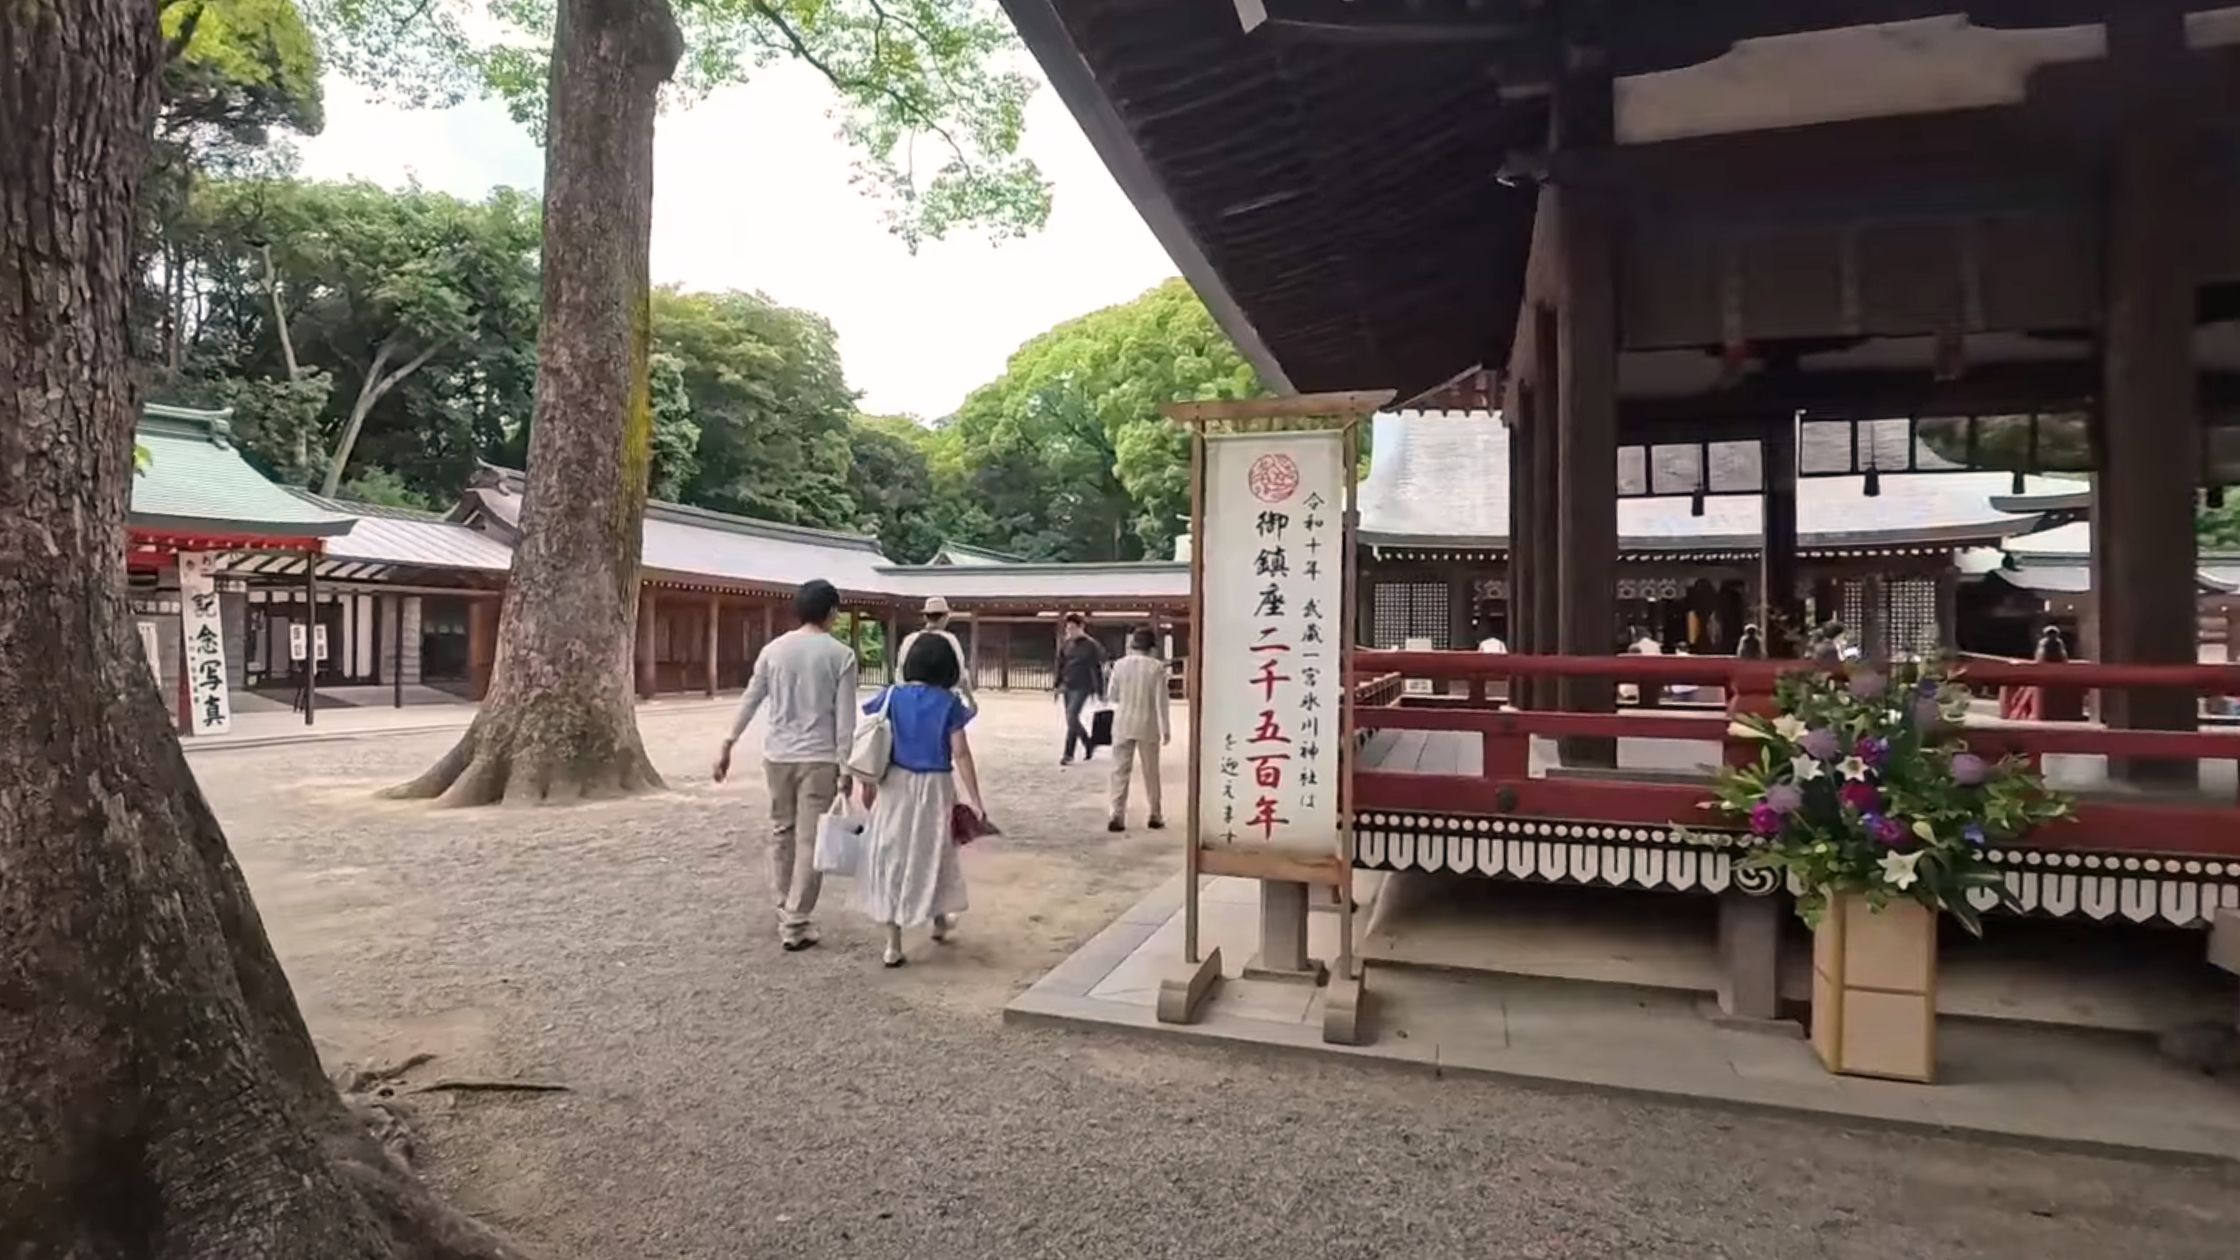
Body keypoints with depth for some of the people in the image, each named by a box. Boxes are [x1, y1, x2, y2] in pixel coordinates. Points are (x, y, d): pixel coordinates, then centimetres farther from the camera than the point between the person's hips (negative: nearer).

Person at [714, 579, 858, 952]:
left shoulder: (774, 649, 4)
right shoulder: (841, 654, -6)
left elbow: (750, 701, 6)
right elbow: (845, 718, -7)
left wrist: (727, 745, 13)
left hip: (777, 754, 4)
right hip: (819, 758, -4)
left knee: (781, 832, 19)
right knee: (809, 840, 2)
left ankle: (785, 911, 28)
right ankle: (795, 925, 4)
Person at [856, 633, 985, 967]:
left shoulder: (891, 697, -3)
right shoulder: (948, 703, -7)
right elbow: (960, 754, -8)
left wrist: (868, 784, 11)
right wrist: (975, 799, -3)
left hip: (895, 786, 1)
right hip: (934, 788, -1)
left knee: (890, 857, 9)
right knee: (933, 854, 20)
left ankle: (893, 945, 10)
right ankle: (940, 921, 41)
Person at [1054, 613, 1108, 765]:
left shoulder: (1091, 645, -7)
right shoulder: (1065, 645, 7)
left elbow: (1097, 669, -5)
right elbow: (1060, 666, 15)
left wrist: (1100, 692, -6)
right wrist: (1058, 685, 12)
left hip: (1082, 687, -6)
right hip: (1067, 686, 6)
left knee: (1071, 717, -16)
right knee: (1072, 719, 10)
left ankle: (1068, 754, -11)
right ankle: (1089, 745, 31)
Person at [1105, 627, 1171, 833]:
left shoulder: (1120, 665, -3)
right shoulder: (1157, 667, -10)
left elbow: (1113, 696, 4)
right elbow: (1161, 701, -10)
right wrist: (1166, 729, -4)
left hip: (1123, 725, 1)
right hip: (1148, 726, -1)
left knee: (1120, 771, 5)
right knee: (1151, 772, 12)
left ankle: (1118, 816, -3)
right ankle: (1155, 815, 21)